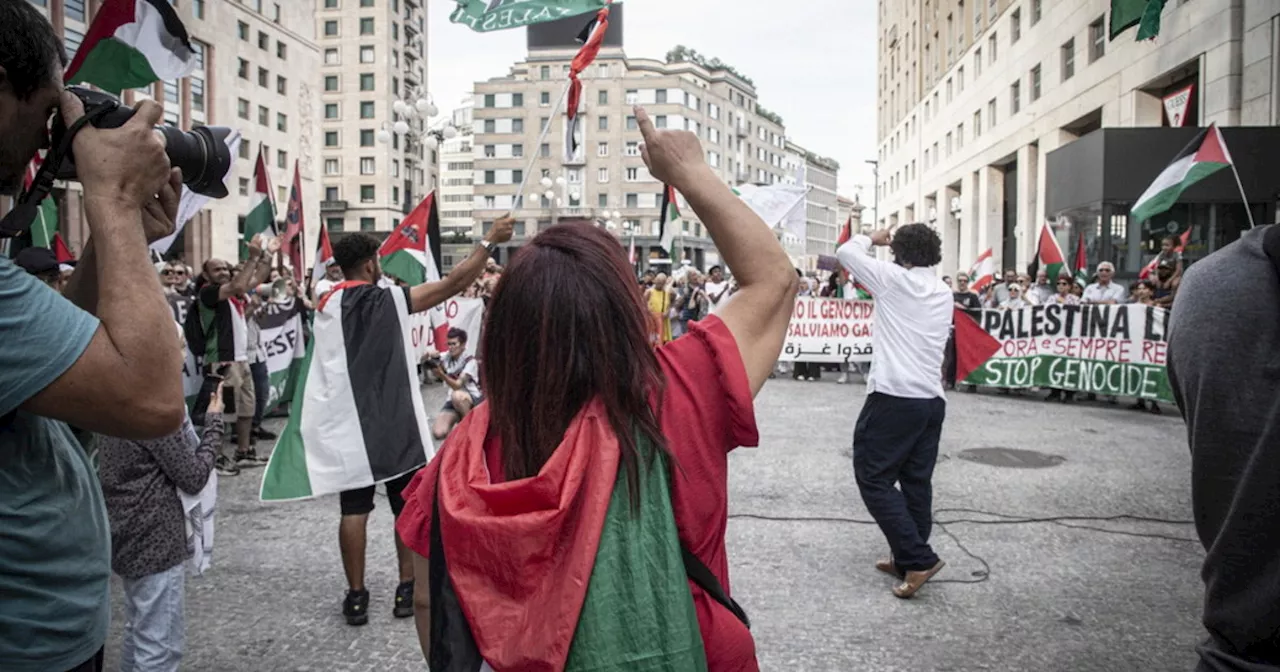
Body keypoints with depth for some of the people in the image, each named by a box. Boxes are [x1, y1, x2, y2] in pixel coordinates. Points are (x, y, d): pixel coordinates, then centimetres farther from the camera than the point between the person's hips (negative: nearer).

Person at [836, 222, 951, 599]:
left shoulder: (895, 280, -6)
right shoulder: (945, 294, 14)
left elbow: (846, 252, 1)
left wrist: (872, 238, 19)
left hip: (893, 398, -7)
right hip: (932, 399, 8)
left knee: (874, 479, -1)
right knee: (916, 482, 12)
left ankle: (918, 558, -4)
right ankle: (908, 560, 19)